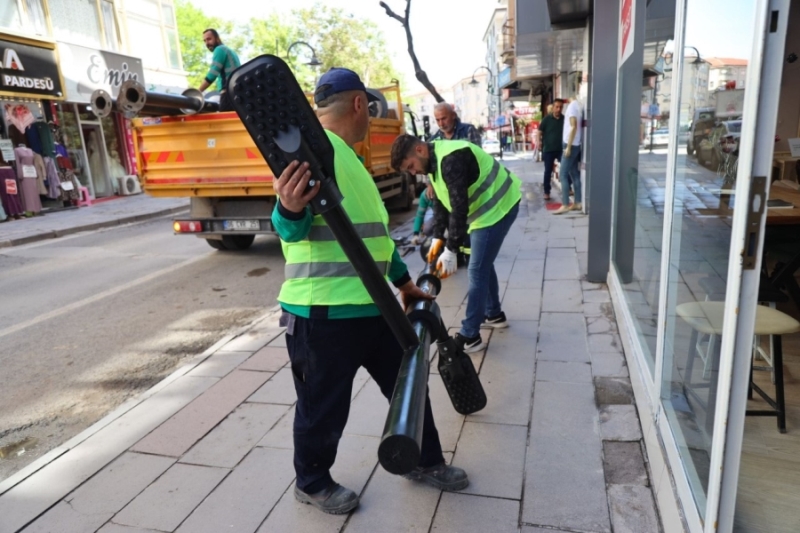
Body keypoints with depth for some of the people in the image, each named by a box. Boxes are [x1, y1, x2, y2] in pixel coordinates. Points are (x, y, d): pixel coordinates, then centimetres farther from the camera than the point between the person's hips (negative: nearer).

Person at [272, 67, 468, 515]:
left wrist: (404, 282, 27)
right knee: (324, 407, 9)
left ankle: (426, 462, 41)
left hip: (371, 305, 10)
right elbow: (293, 229, -21)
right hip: (322, 312, -9)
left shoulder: (349, 158, 19)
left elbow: (375, 228, 24)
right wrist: (290, 209, -45)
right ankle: (313, 483, 36)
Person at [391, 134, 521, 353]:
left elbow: (459, 207, -31)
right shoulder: (435, 161, 6)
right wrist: (438, 238, 3)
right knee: (484, 265, 20)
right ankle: (494, 314, 37)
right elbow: (442, 203, 11)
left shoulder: (451, 159, -27)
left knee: (477, 270, -8)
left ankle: (470, 336, 0)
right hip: (487, 208, 10)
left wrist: (450, 251, -29)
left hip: (498, 207, -10)